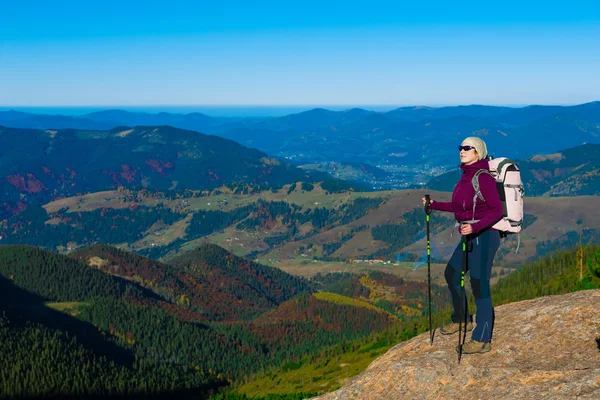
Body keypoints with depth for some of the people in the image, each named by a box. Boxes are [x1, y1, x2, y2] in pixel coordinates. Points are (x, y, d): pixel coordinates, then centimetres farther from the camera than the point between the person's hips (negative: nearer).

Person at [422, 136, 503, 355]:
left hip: (484, 236, -10)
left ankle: (482, 340, 1)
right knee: (452, 273, 21)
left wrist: (475, 226, -33)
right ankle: (461, 320, 40)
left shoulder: (484, 178, -17)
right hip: (470, 236, 10)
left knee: (479, 285, -7)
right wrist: (434, 205, 17)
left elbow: (497, 211, -21)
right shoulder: (466, 175, 10)